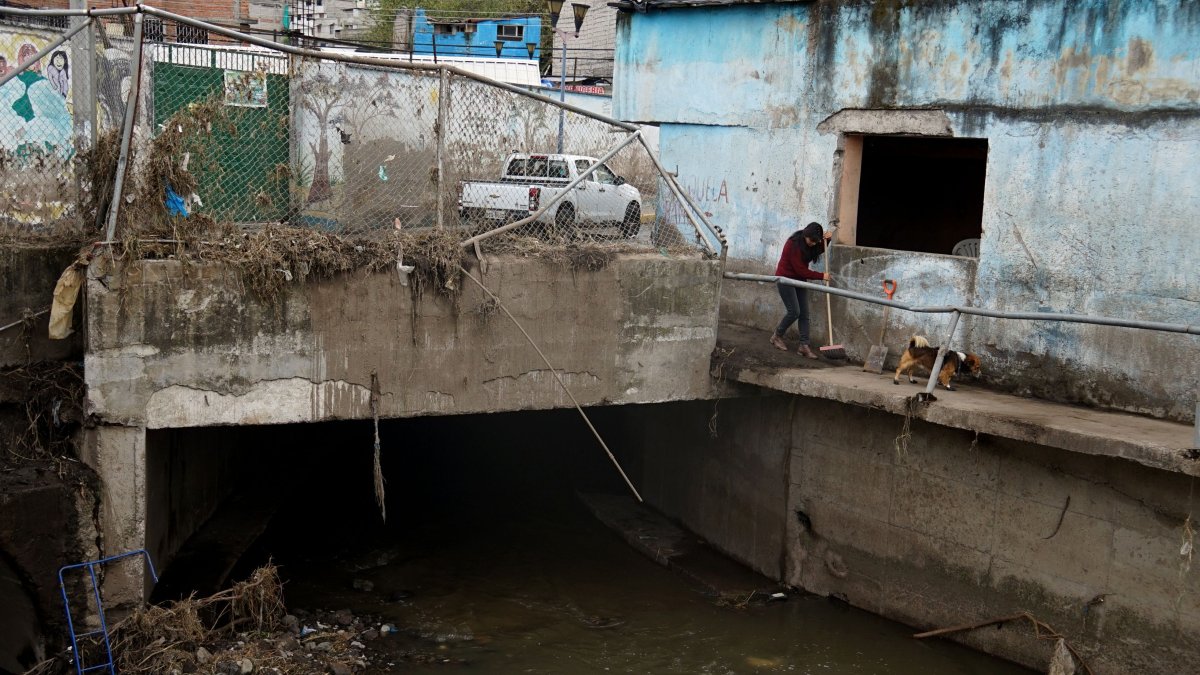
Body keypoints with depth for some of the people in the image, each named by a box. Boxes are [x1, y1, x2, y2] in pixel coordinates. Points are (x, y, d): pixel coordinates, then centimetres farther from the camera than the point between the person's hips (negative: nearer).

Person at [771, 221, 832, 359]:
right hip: (785, 279, -8)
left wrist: (827, 239, -4)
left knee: (804, 314, -1)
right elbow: (800, 270, -25)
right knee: (794, 311, -13)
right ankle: (777, 336, 10)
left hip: (799, 280, 8)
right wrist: (821, 276, -22)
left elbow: (820, 250, 18)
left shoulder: (810, 244, -3)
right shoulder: (794, 244, -26)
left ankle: (804, 346, -3)